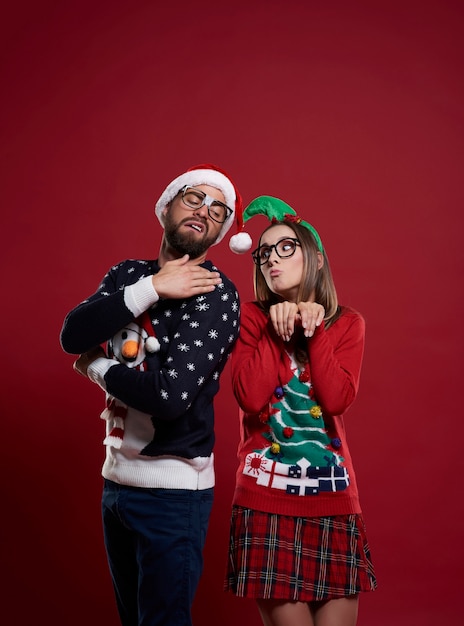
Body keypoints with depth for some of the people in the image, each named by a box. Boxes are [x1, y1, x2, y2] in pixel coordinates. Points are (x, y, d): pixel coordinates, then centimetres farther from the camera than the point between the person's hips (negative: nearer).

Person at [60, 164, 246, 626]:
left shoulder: (215, 293, -14)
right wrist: (151, 288, -20)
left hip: (172, 488, -6)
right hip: (116, 479, 6)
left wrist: (97, 367, -8)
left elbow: (171, 395, -24)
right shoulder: (128, 274, 5)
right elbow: (73, 336, -11)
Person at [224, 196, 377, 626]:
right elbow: (251, 397, -12)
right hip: (266, 499, -1)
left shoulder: (347, 324, 6)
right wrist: (276, 329, -12)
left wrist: (315, 329, -9)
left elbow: (337, 400, -9)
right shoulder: (252, 317, 2)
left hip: (333, 499, 2)